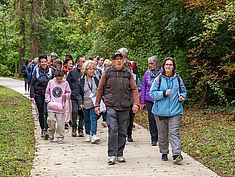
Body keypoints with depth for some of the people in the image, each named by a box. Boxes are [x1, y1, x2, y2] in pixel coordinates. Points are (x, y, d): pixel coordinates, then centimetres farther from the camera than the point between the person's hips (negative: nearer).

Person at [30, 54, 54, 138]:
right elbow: (32, 84, 7)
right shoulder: (36, 71, 5)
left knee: (46, 112, -14)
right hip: (38, 94, 2)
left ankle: (45, 130, -18)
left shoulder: (51, 71, 5)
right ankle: (42, 129, 21)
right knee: (41, 112, 8)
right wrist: (32, 95, -1)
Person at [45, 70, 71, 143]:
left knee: (60, 122, -2)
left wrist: (66, 95, -11)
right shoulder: (51, 82, 5)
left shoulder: (65, 83, 2)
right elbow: (47, 92, 14)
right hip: (51, 106, 1)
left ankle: (60, 137, 10)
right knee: (51, 120, -5)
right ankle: (51, 133, 21)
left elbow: (69, 92, 10)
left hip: (60, 106, -1)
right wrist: (48, 100, 2)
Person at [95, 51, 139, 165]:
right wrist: (97, 105, 7)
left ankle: (120, 154, 18)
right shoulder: (107, 73, 4)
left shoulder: (128, 73, 8)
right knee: (113, 130, -12)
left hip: (124, 108, 2)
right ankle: (112, 155, -7)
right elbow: (100, 89, 9)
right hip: (111, 106, -2)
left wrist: (136, 103, -6)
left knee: (122, 132, 7)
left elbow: (134, 89, 7)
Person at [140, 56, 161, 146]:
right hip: (149, 100, 2)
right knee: (151, 119, 1)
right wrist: (142, 101, 9)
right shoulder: (147, 74, 7)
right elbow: (143, 88, 12)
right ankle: (154, 139, 8)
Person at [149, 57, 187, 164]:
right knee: (162, 134, 9)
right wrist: (164, 93, -17)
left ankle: (177, 154, -16)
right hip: (161, 111, 0)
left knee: (174, 132, -10)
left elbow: (183, 91, 20)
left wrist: (182, 97, -1)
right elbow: (152, 93, -4)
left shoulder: (178, 79, 8)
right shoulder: (159, 79, 1)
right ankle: (164, 153, 25)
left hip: (175, 111, 0)